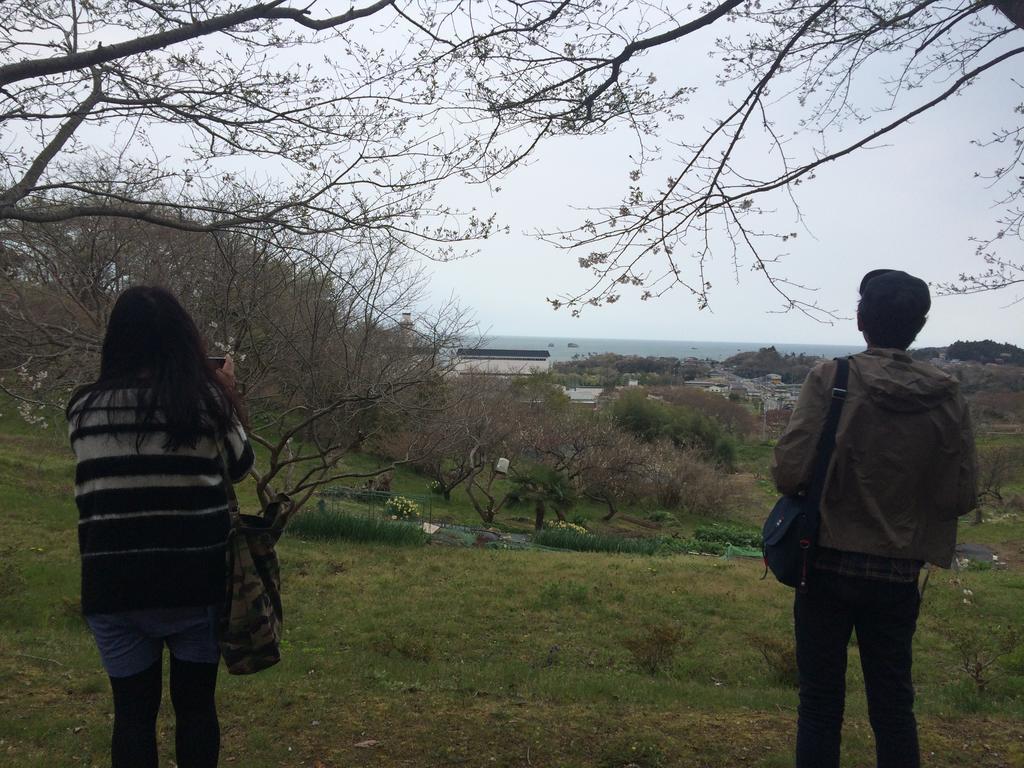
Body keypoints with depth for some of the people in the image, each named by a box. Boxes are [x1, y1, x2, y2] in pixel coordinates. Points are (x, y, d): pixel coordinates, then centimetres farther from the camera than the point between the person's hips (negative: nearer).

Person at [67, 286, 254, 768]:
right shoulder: (204, 400, -8)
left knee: (133, 712, 13)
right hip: (194, 585, -1)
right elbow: (241, 466, 8)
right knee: (195, 705, 15)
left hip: (113, 589, 1)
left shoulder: (83, 408, -2)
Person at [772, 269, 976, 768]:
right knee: (893, 704, 16)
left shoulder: (831, 379, -14)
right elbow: (960, 498, -3)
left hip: (828, 563, -2)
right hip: (899, 574, 3)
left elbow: (790, 472, -18)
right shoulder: (947, 395, -4)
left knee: (821, 702, 9)